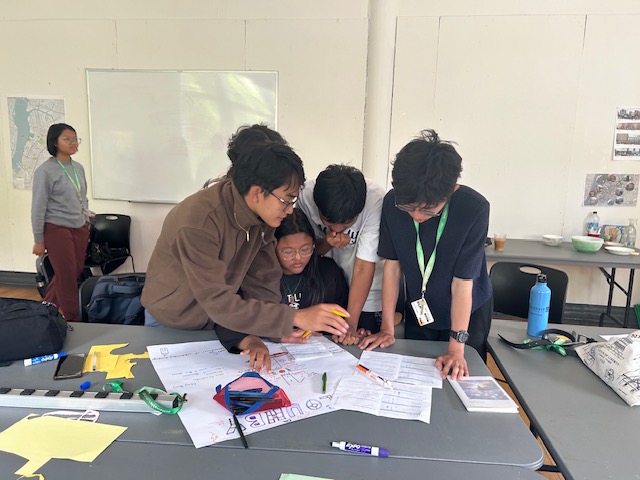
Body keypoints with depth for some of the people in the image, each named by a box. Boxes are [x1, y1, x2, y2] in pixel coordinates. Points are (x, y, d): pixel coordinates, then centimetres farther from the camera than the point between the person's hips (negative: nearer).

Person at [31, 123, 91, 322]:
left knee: (75, 273, 12)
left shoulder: (78, 167, 6)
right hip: (57, 229, -6)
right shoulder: (45, 171, -13)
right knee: (67, 276, 1)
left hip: (80, 228, 7)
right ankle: (72, 320, 16)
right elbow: (38, 207, -11)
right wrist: (39, 240, -9)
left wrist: (86, 225, 16)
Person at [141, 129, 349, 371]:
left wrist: (254, 335, -27)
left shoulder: (263, 213, -15)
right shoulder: (198, 223, -35)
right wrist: (296, 318, -41)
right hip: (172, 325, -4)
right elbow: (218, 302, -38)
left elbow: (263, 281, -13)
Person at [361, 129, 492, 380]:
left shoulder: (474, 208, -30)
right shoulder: (393, 202, -21)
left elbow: (463, 281, -25)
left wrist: (456, 347, -22)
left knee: (460, 378, 14)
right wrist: (387, 328, -11)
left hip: (468, 313, -2)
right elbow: (392, 265, -13)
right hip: (418, 311, 3)